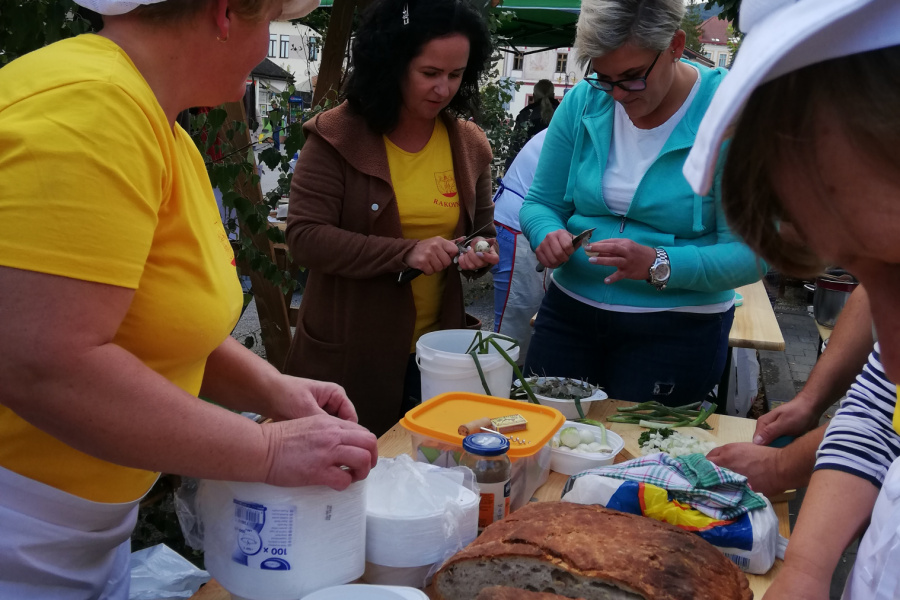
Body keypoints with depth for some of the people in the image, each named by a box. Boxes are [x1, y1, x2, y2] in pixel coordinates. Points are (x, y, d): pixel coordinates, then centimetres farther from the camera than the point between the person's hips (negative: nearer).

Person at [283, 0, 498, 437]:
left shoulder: (470, 144, 5)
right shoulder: (337, 136, -9)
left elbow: (483, 232, 17)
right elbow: (304, 237, -16)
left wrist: (480, 254, -8)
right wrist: (405, 253, -25)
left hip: (433, 352, 4)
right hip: (346, 354, -4)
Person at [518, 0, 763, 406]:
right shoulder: (582, 103, -2)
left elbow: (749, 252, -17)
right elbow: (539, 204, 6)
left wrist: (659, 266, -30)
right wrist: (548, 234, -17)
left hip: (677, 330, -3)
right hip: (570, 311, 4)